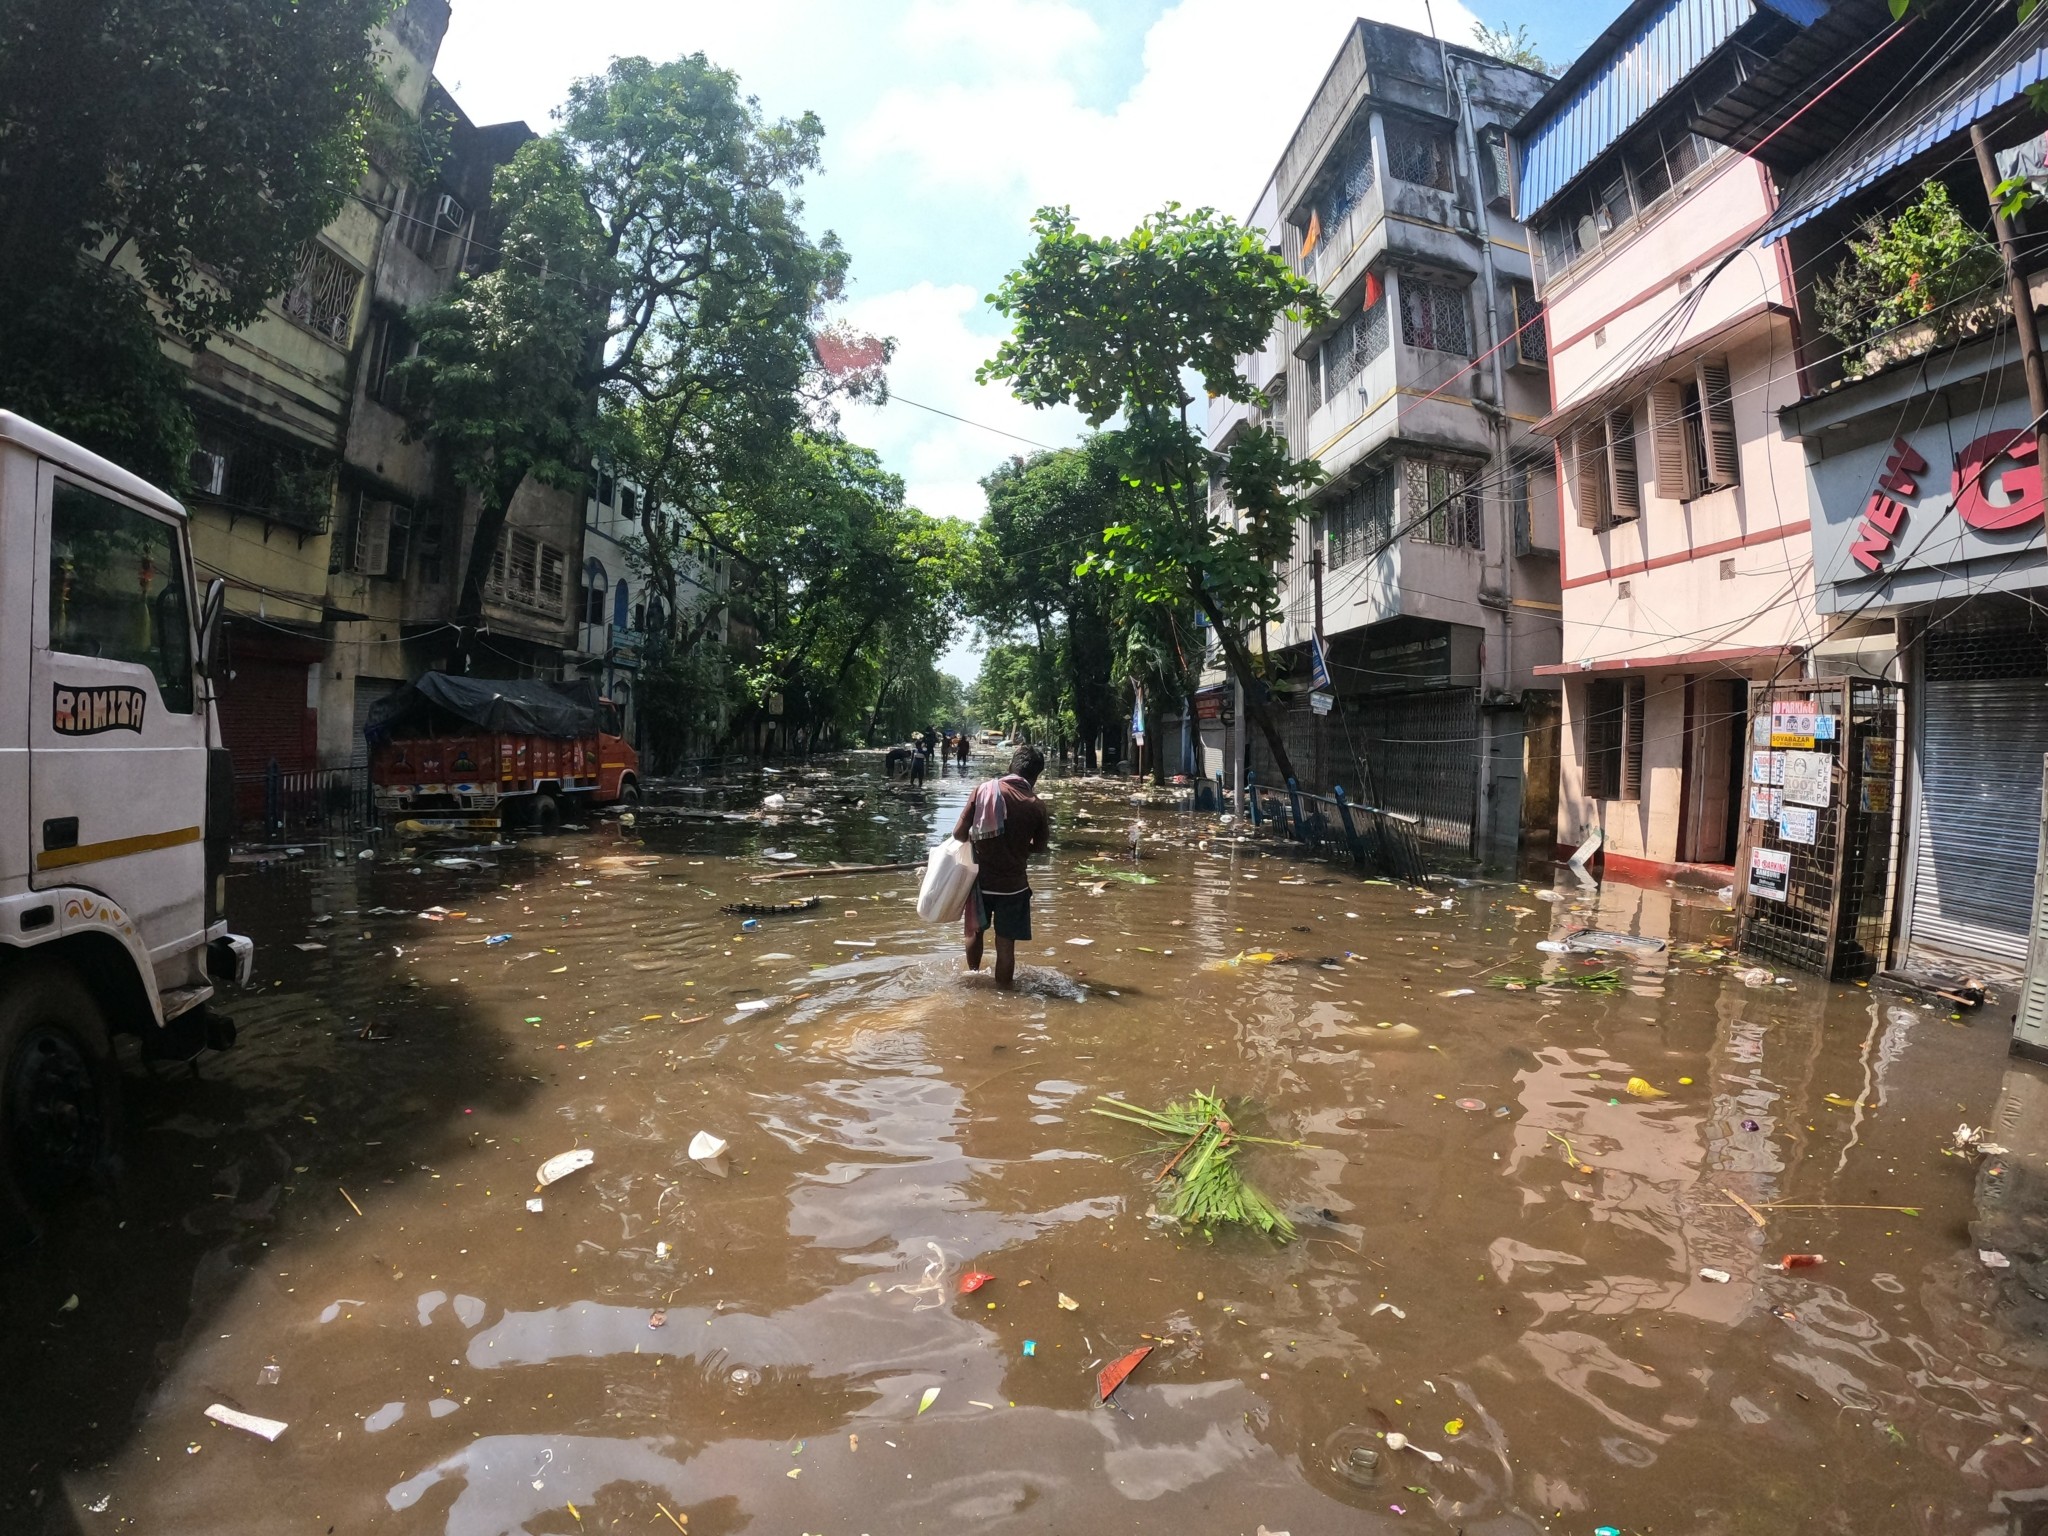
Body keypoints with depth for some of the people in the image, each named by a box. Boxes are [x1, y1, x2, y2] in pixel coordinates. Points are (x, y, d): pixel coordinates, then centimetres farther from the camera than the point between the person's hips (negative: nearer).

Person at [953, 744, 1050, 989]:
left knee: (975, 931, 26)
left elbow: (959, 833, -10)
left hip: (982, 878, 3)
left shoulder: (984, 790, -8)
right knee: (1005, 944, 6)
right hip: (1013, 884, -2)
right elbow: (1039, 847, 4)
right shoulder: (1037, 806, -9)